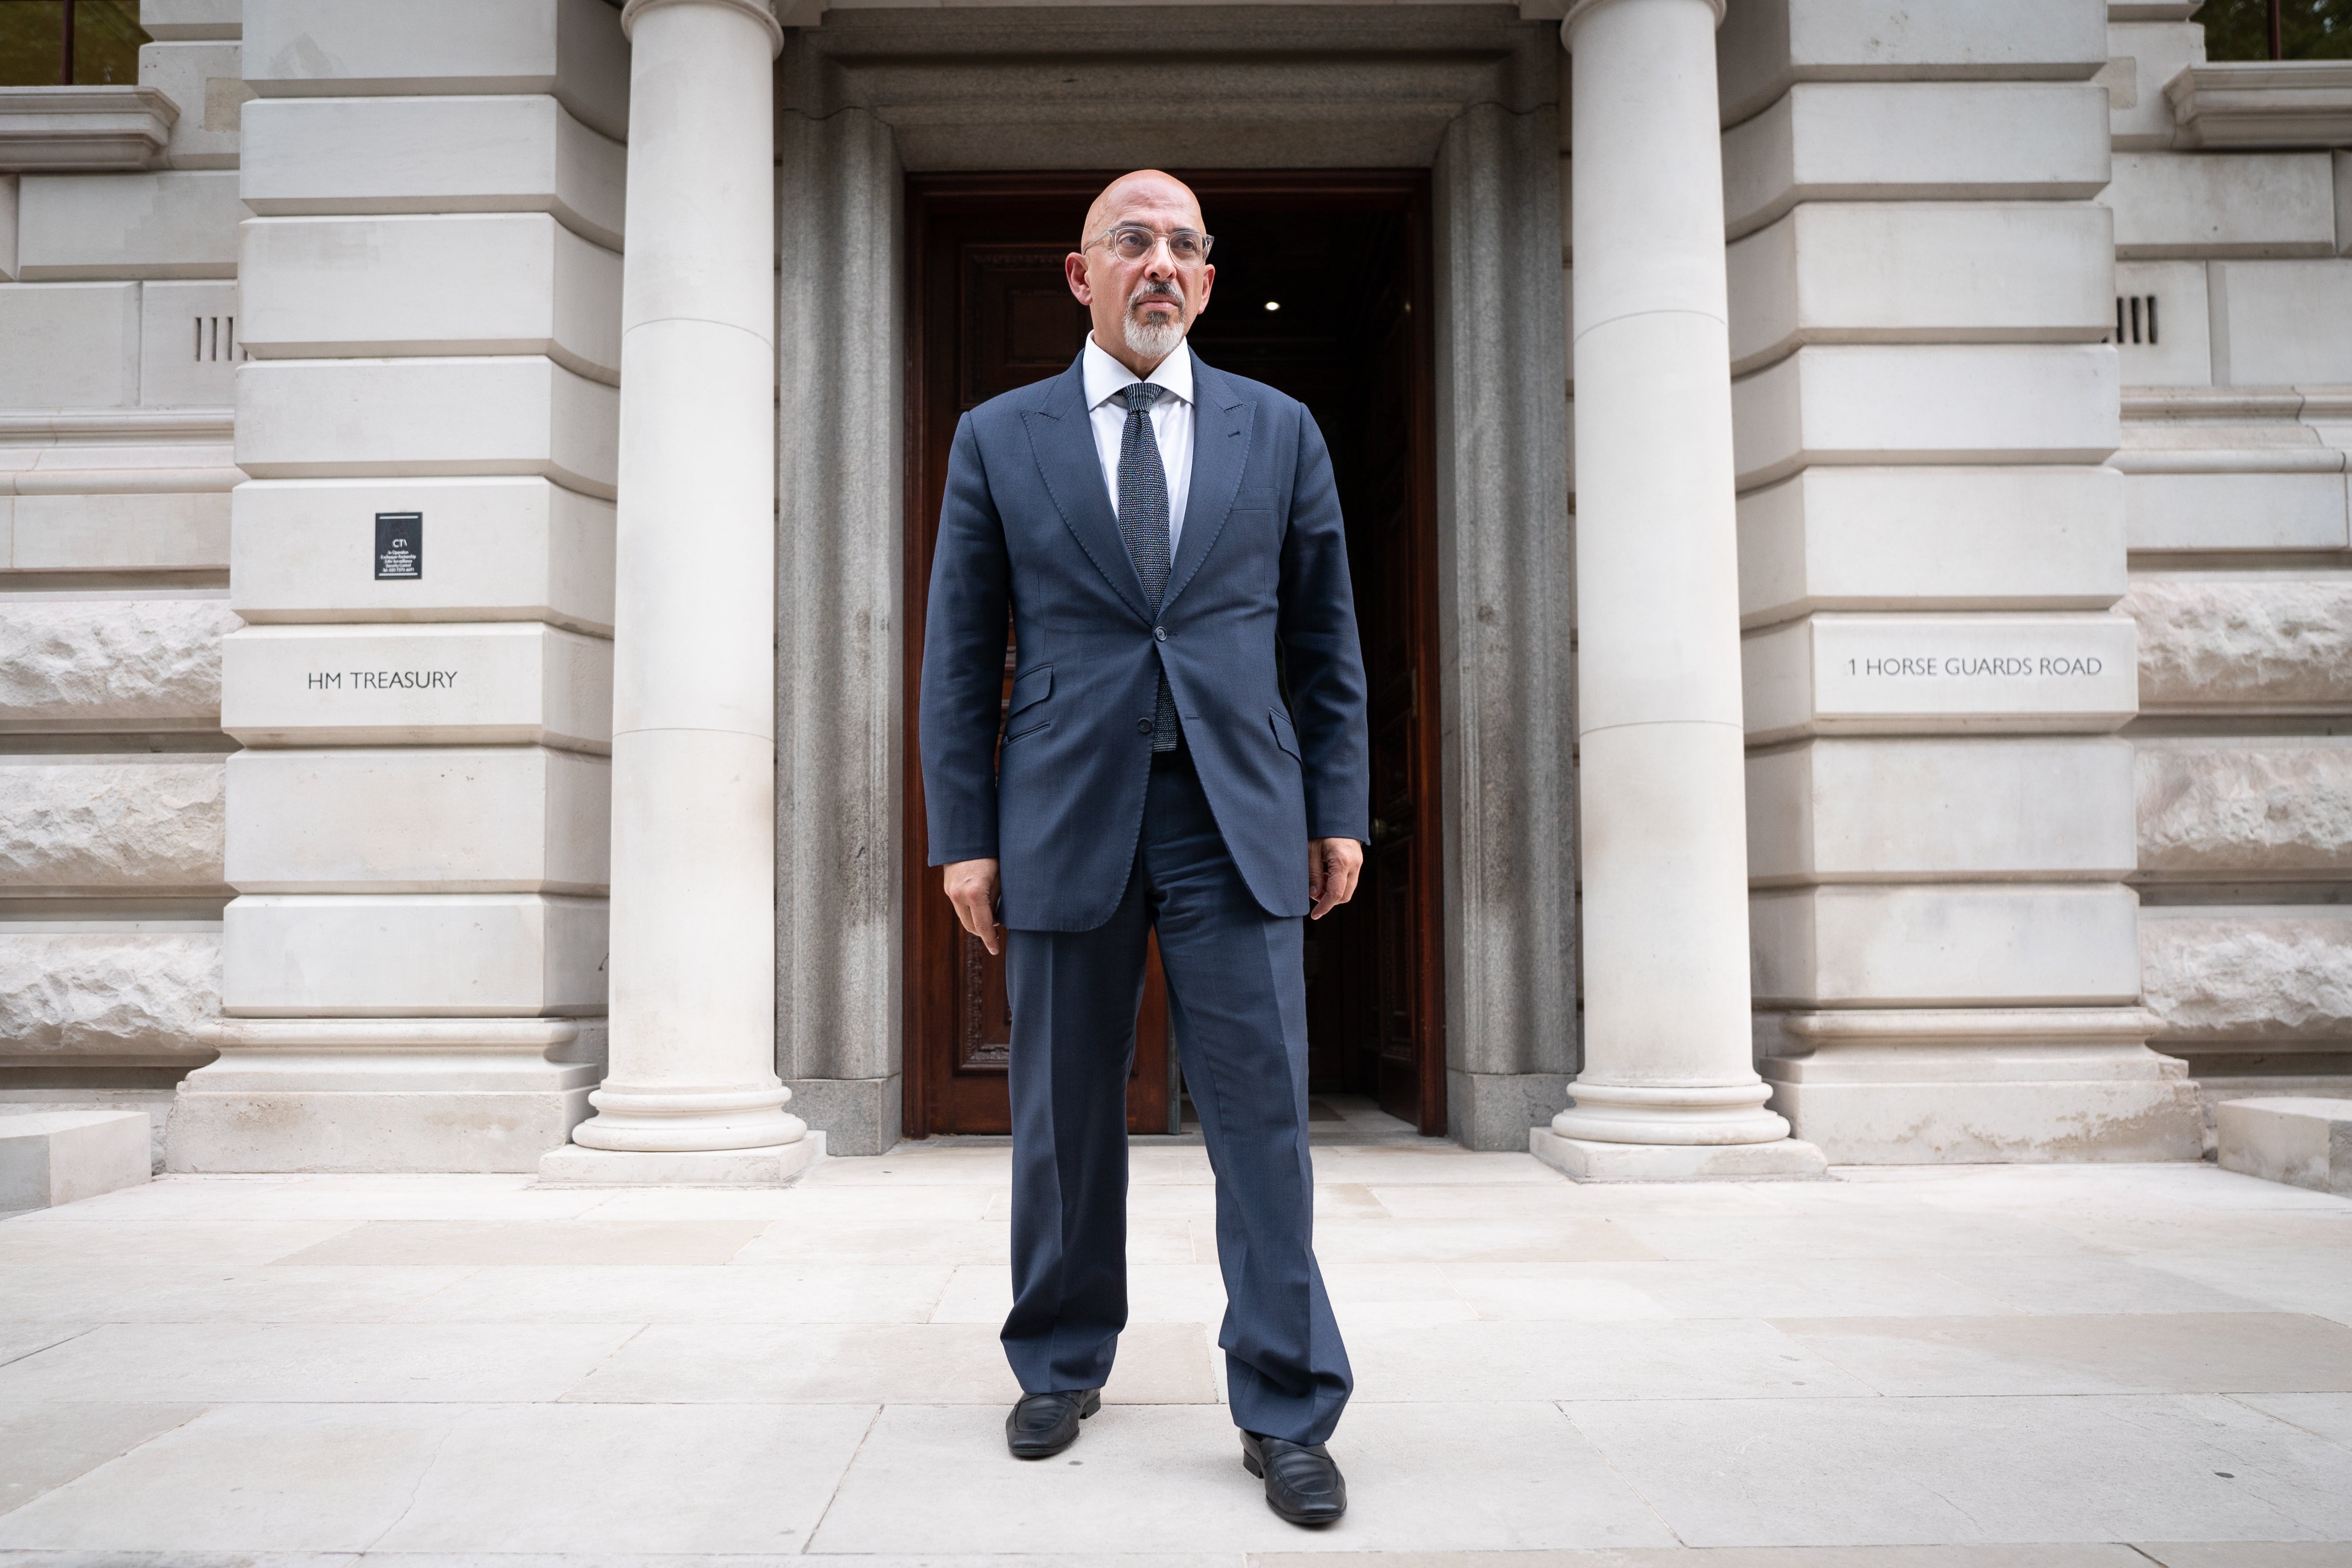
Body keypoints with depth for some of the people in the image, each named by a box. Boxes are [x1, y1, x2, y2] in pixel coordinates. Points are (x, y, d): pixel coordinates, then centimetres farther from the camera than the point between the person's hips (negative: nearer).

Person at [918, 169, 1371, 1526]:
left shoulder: (1280, 432, 10)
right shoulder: (999, 440, 8)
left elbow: (1327, 642, 12)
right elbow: (960, 654, 7)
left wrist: (1340, 809, 6)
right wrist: (964, 835, 1)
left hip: (1237, 815, 0)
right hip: (1066, 816, 0)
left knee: (1264, 1114, -2)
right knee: (1064, 1117, 9)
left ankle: (1288, 1413, 9)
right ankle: (1064, 1367, 29)